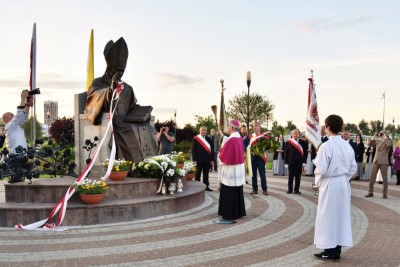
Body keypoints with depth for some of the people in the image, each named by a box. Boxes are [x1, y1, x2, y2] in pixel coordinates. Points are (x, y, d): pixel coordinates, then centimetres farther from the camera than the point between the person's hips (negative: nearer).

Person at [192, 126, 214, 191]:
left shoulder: (209, 139, 9)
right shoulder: (195, 138, -2)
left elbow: (211, 149, 8)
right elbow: (193, 150, -6)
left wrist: (212, 159, 2)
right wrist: (194, 160, -11)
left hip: (207, 160, 4)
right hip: (199, 160, -4)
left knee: (206, 174, 10)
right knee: (198, 174, 5)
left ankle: (206, 186, 17)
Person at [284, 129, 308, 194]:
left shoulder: (303, 142, 4)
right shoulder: (288, 142, 4)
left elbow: (305, 152, 3)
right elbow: (286, 153, 4)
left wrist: (304, 162, -4)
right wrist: (286, 163, -1)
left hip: (299, 162, 0)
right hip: (291, 162, 0)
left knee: (298, 176, 4)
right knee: (291, 176, 5)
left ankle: (297, 189, 12)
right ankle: (290, 189, 14)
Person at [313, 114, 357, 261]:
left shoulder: (326, 146, -18)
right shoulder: (347, 146, 2)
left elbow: (321, 169, -18)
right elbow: (353, 168, 7)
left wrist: (318, 179, 2)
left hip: (329, 184, -6)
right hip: (344, 183, 6)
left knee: (328, 215, 3)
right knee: (341, 214, 12)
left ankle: (330, 251, 8)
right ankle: (337, 249, 21)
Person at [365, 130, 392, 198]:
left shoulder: (388, 141, 2)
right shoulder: (377, 142, 17)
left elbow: (389, 145, -20)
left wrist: (385, 138, -11)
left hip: (383, 162, -4)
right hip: (375, 161, 5)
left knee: (384, 178, 0)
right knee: (372, 177, 1)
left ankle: (385, 193, 8)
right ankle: (370, 192, 7)